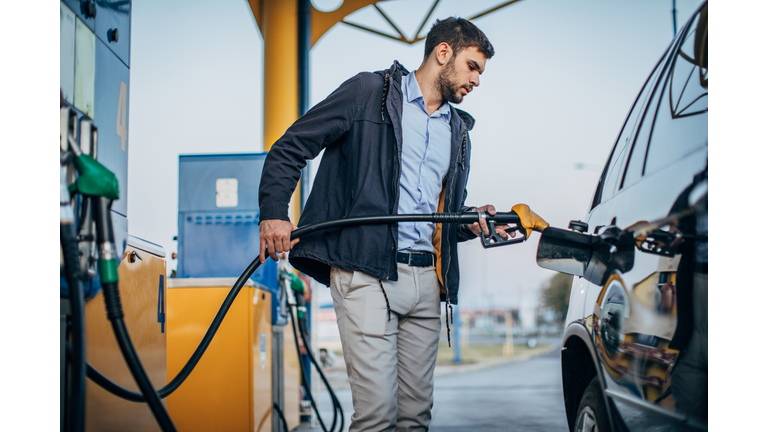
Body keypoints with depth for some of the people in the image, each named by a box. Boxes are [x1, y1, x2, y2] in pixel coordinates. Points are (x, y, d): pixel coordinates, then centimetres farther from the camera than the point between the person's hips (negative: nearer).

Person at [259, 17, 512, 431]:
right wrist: (274, 212, -12)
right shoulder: (369, 91, 3)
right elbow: (290, 148, 1)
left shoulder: (458, 131, 23)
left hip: (426, 279, 7)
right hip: (366, 272, -6)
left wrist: (471, 222, 7)